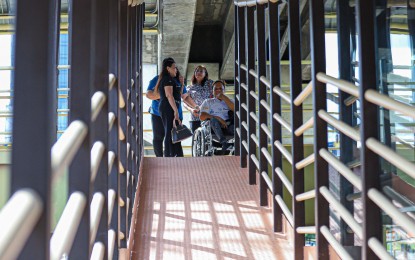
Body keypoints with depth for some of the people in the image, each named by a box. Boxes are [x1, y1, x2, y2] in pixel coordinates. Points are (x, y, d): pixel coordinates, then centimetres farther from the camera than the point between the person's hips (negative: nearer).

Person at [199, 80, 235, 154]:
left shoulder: (229, 101, 28)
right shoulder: (208, 102, 23)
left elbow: (235, 109, 4)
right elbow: (202, 117, 3)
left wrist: (224, 98, 1)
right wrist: (218, 118, -10)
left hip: (228, 126, 2)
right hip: (215, 126, -2)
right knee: (213, 119, -36)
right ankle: (224, 143, -56)